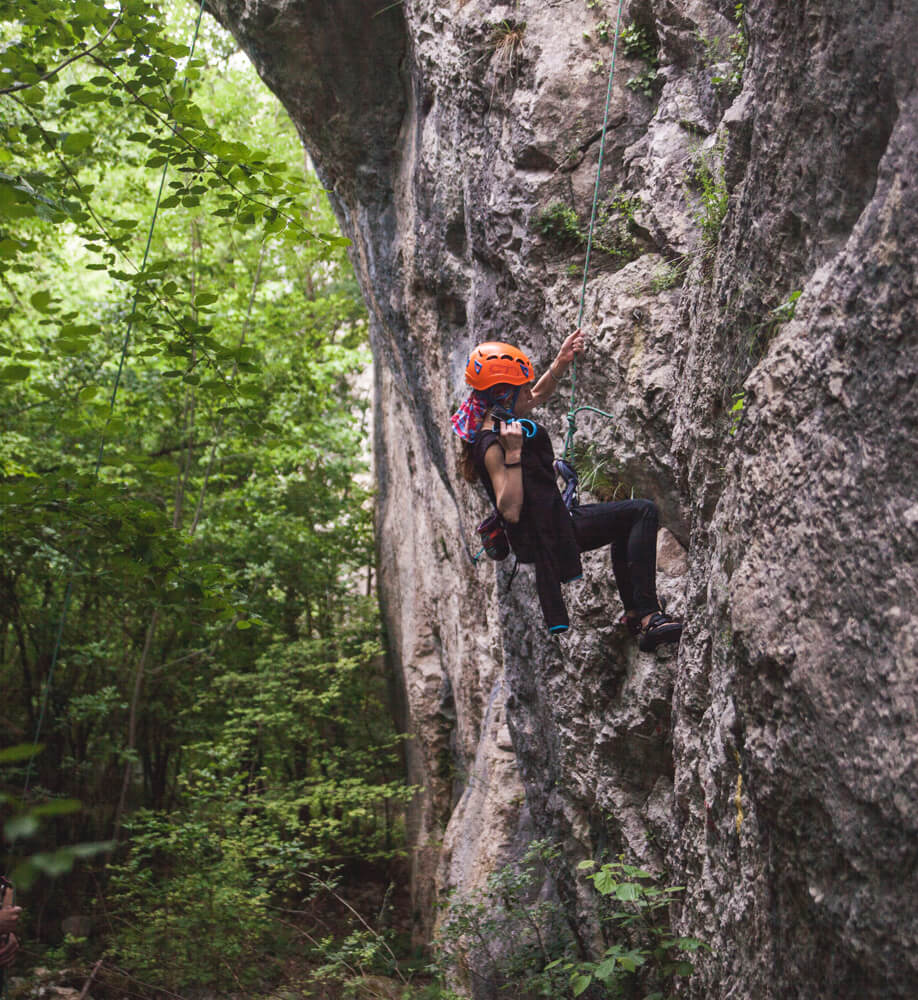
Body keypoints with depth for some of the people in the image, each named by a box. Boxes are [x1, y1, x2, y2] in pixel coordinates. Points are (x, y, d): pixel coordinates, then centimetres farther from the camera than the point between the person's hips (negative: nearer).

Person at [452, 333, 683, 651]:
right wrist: (513, 453, -36)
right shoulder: (492, 445, -26)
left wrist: (562, 361, 9)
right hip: (543, 538, -11)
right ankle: (645, 615, -12)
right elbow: (510, 511, -32)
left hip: (555, 521, 11)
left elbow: (539, 394, 23)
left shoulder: (497, 418, 3)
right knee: (642, 512, -10)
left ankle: (636, 614, 25)